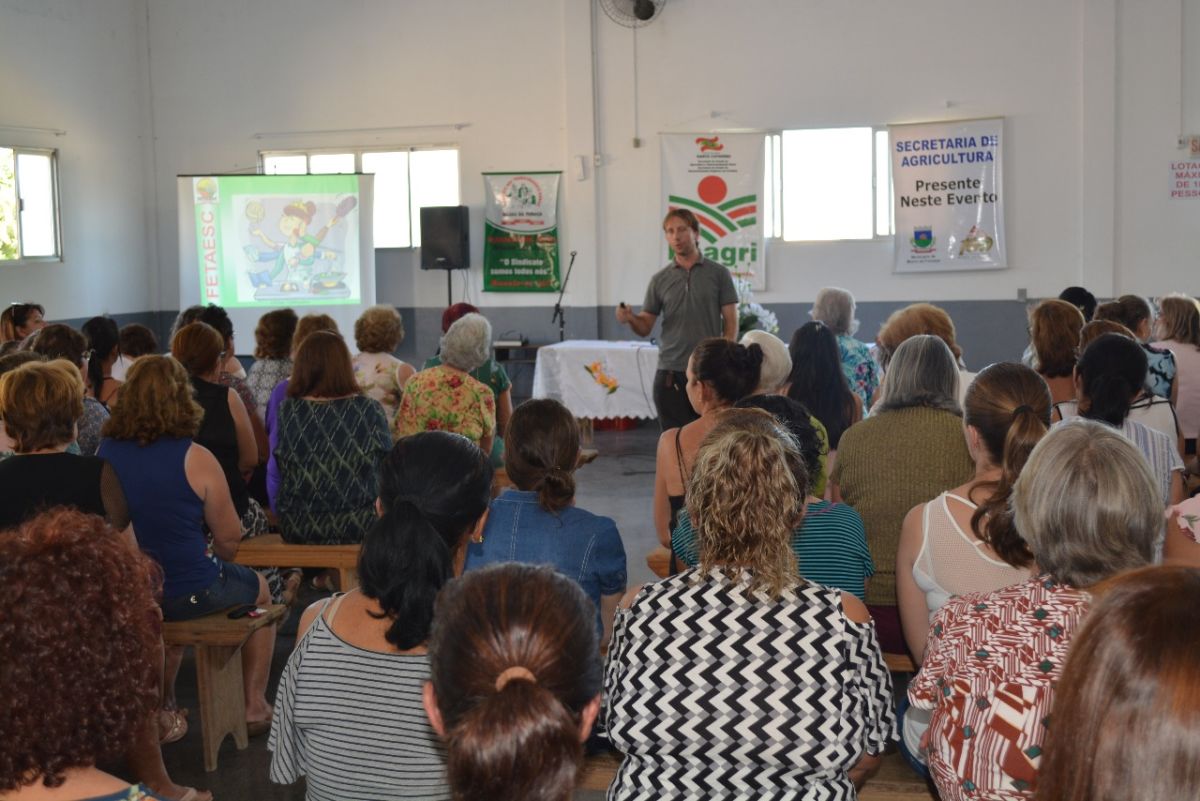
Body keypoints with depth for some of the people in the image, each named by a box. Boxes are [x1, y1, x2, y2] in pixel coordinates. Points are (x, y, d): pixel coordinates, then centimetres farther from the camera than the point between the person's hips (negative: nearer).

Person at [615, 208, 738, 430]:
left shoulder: (718, 273, 2)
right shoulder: (660, 279, 8)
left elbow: (731, 323, 2)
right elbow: (645, 327, 8)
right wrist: (630, 319, -15)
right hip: (670, 372, 2)